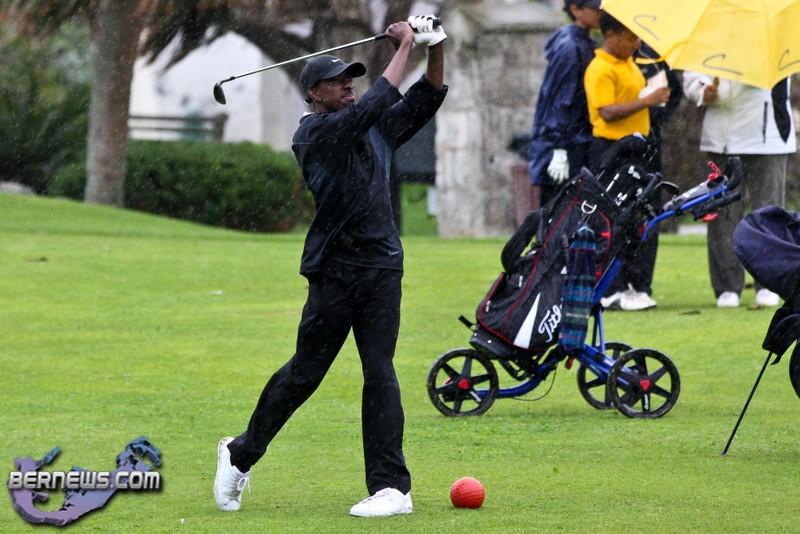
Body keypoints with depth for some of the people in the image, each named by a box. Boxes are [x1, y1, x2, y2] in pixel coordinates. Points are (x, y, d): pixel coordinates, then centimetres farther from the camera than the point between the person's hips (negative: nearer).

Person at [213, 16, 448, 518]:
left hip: (382, 269, 4)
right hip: (333, 272, -4)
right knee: (305, 372, 3)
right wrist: (405, 46, -14)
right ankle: (242, 454, 23)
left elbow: (425, 100, 15)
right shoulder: (314, 133, -6)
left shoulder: (377, 130, 15)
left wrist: (436, 48, -2)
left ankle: (391, 486, -6)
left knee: (379, 372, -4)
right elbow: (369, 109, -18)